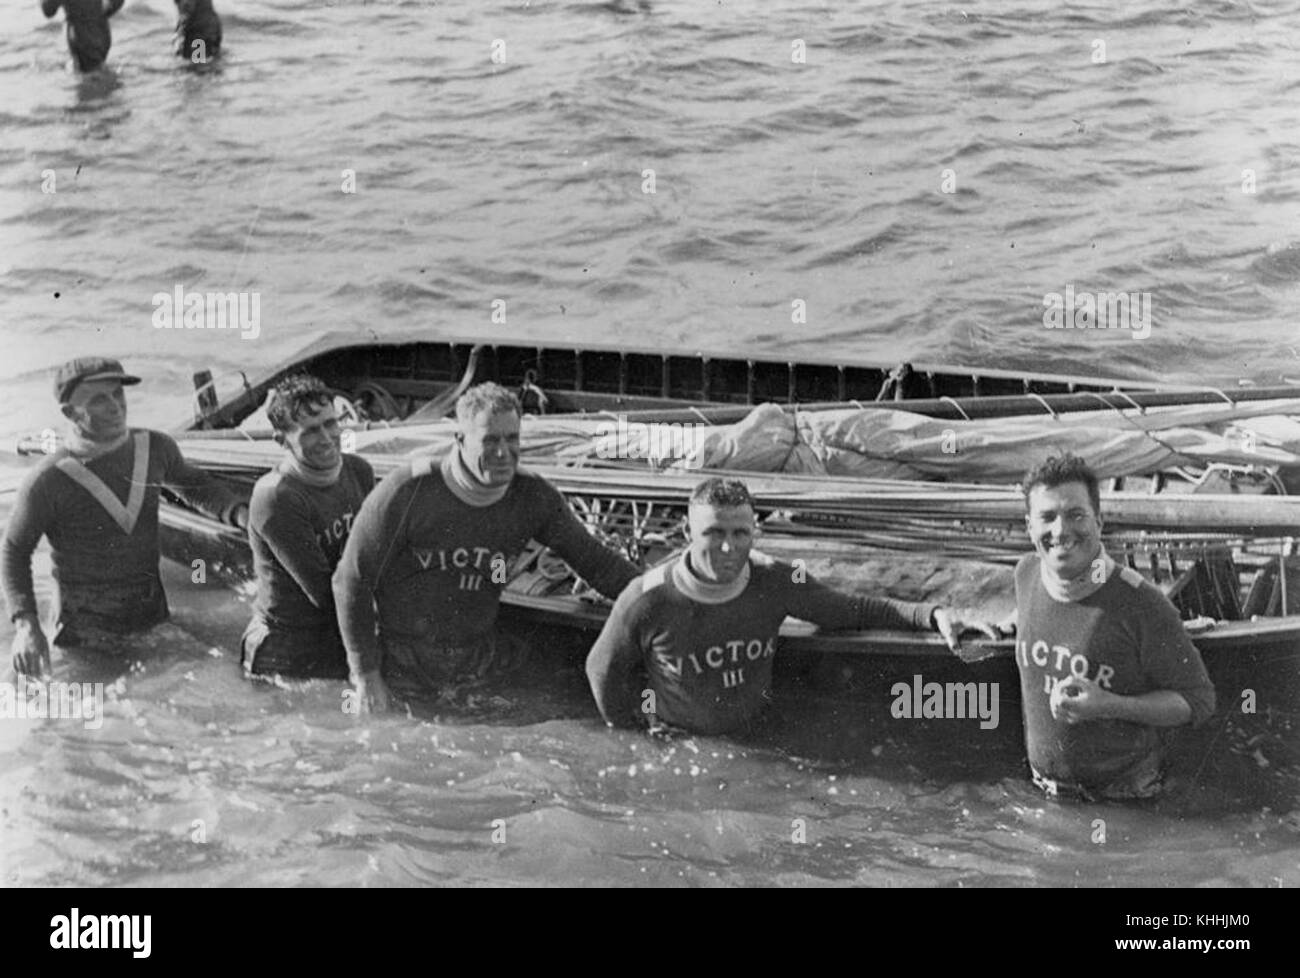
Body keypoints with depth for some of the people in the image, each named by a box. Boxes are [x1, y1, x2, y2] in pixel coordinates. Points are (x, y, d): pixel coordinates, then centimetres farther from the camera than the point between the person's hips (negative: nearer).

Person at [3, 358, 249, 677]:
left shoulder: (154, 448, -4)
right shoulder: (47, 481, -18)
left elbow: (193, 484, 17)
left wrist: (239, 513, -1)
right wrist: (26, 624, -19)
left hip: (154, 614, 5)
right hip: (88, 632, -5)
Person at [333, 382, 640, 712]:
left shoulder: (533, 497, -6)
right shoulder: (407, 493, -17)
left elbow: (594, 560, 4)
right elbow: (352, 582, -10)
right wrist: (366, 676, -10)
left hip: (482, 660, 3)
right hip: (402, 667, -3)